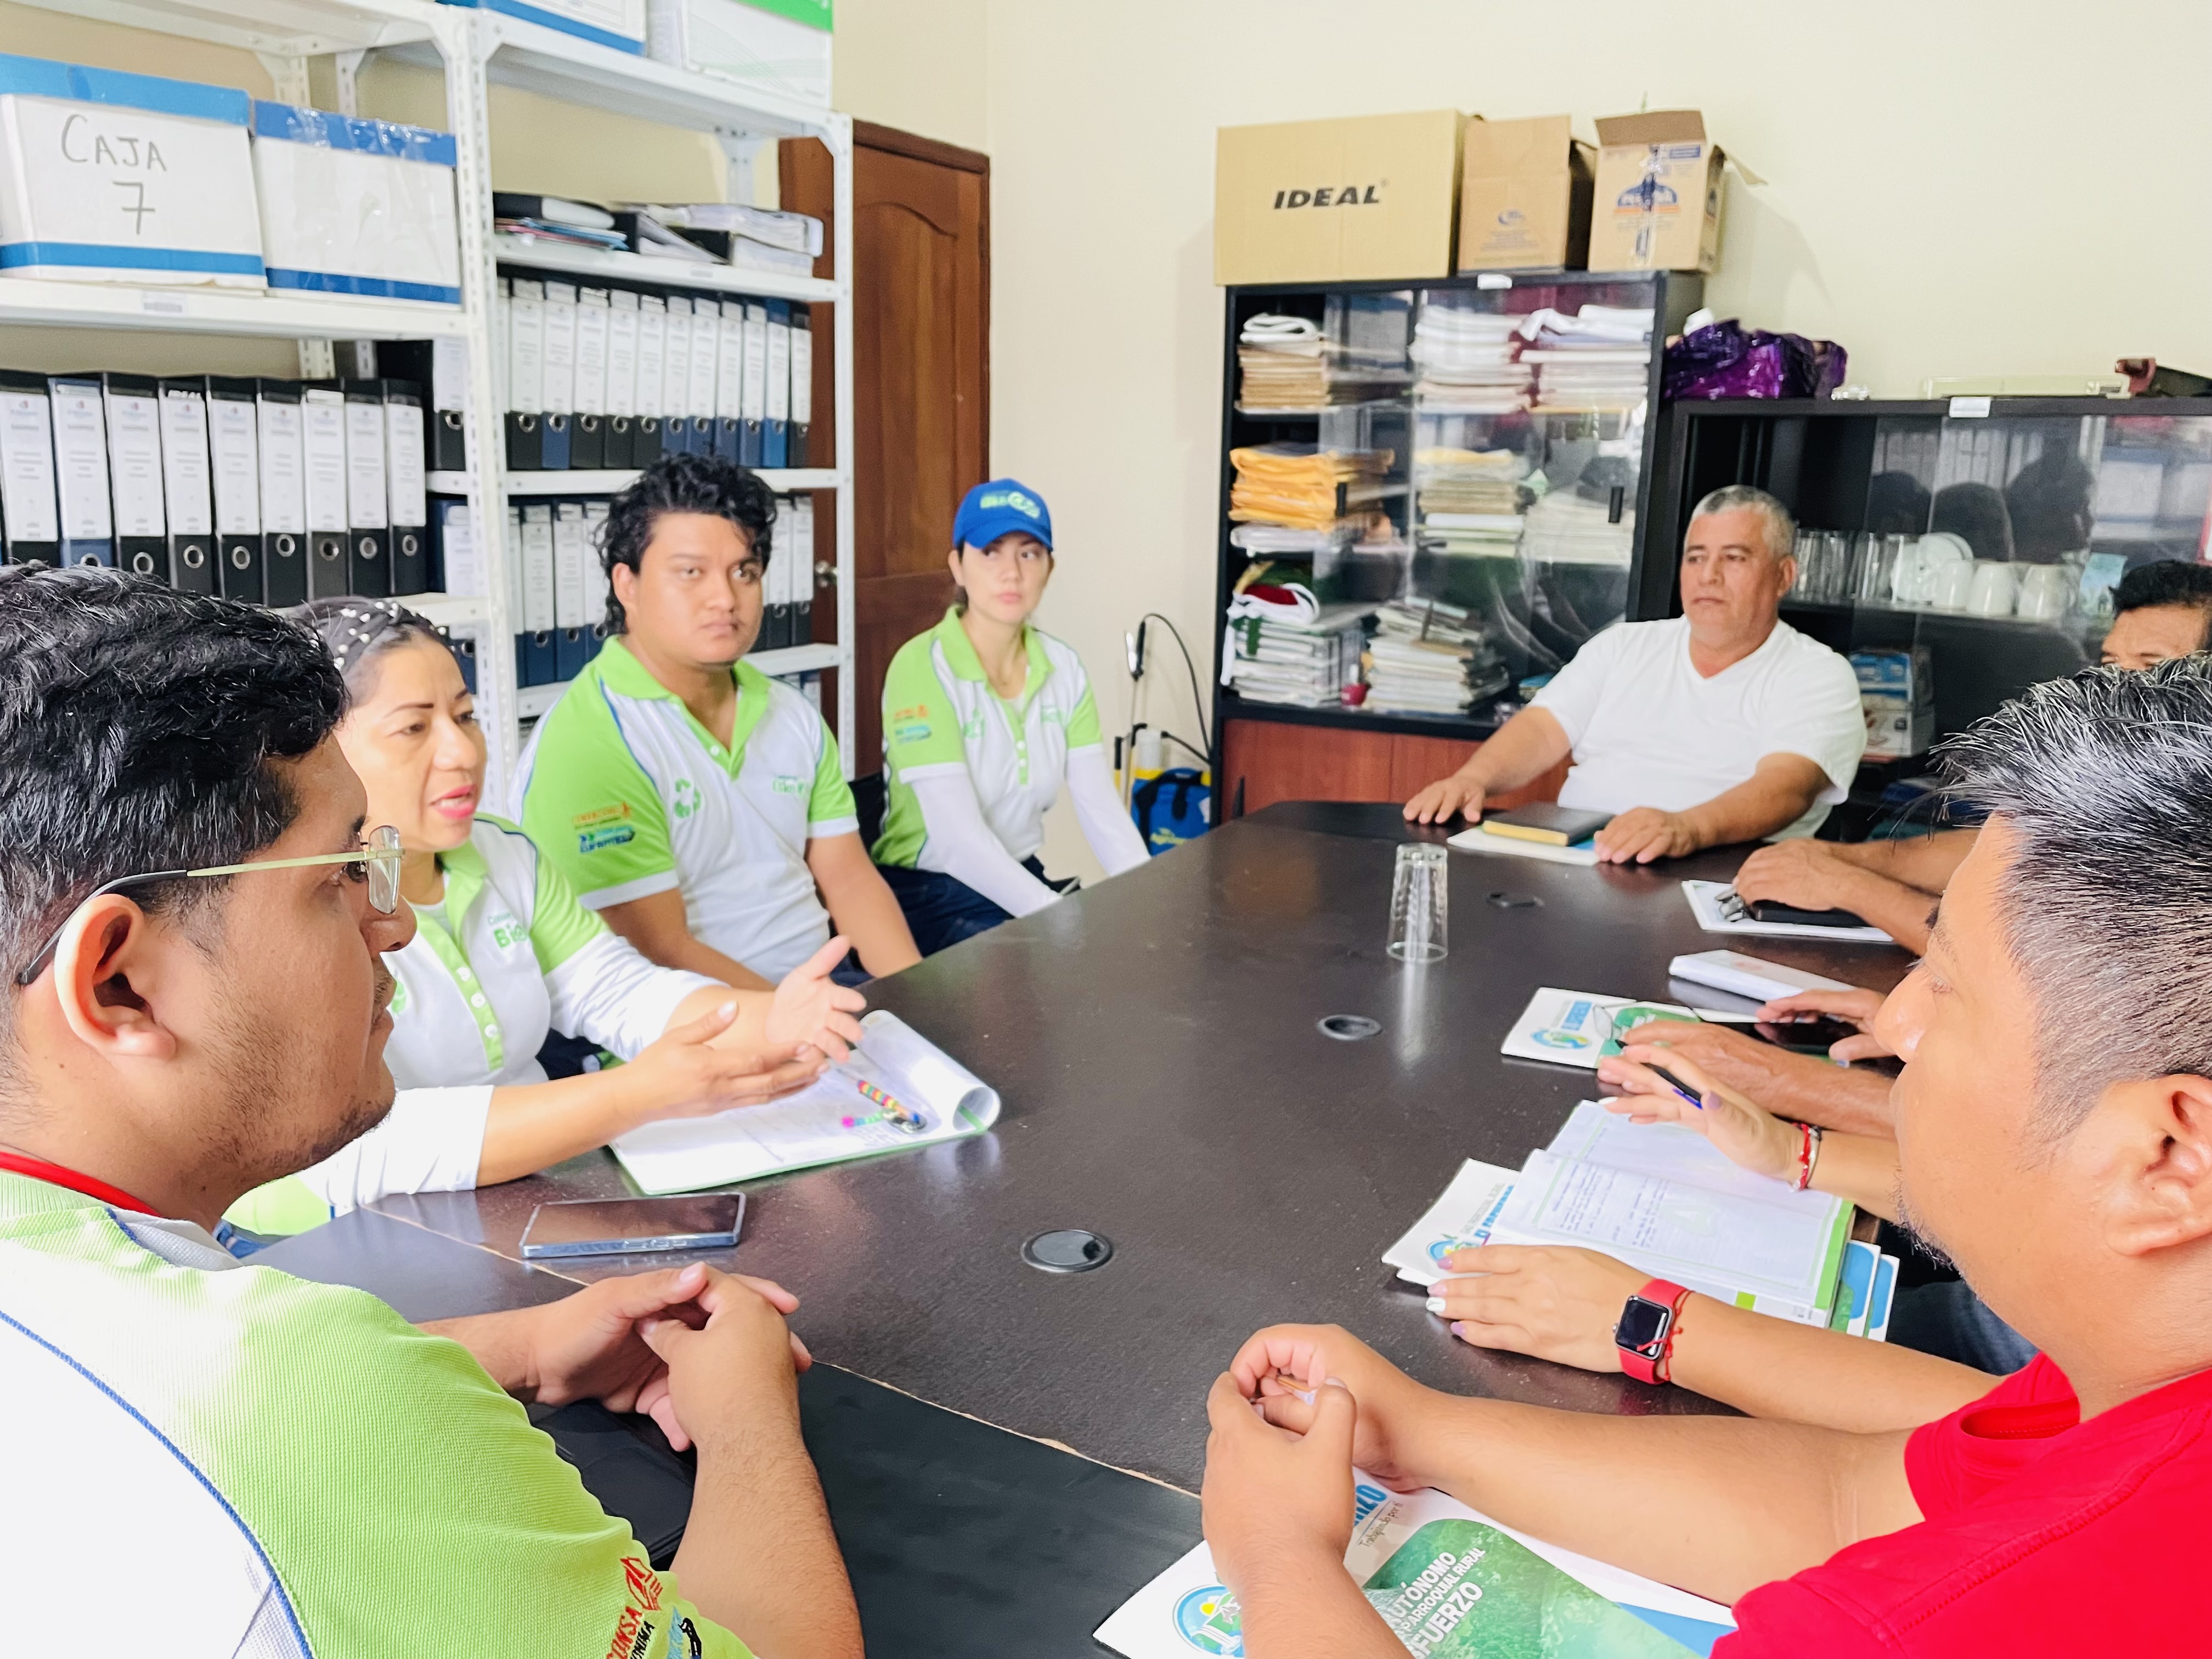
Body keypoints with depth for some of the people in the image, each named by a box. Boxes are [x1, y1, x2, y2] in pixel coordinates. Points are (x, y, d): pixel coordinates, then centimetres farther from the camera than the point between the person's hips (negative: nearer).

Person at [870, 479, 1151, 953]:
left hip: (1020, 880, 6)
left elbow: (1101, 808, -3)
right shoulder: (921, 667, -17)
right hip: (927, 893, -6)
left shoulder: (1063, 666, 2)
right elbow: (958, 835, -24)